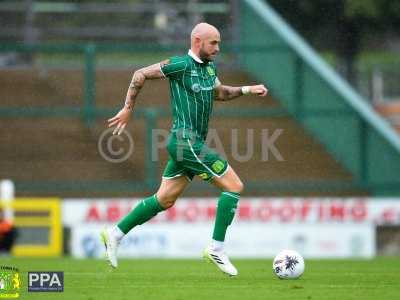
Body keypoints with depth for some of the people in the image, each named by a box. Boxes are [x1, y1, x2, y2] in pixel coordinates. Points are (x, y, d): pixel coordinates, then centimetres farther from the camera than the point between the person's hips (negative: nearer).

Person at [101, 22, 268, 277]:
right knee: (234, 186, -10)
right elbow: (141, 74, -8)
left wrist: (247, 90, 16)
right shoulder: (182, 65, -13)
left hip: (192, 143, 9)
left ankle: (116, 234, 20)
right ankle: (217, 248, -7)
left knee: (164, 200, 14)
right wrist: (128, 109, -6)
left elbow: (219, 93, 30)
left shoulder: (209, 66, 13)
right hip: (185, 140, -9)